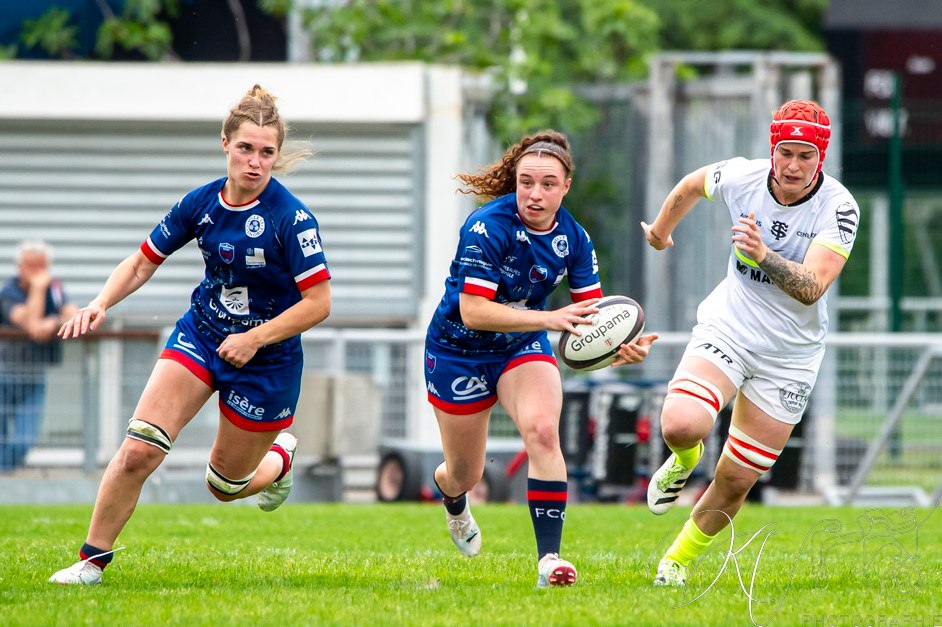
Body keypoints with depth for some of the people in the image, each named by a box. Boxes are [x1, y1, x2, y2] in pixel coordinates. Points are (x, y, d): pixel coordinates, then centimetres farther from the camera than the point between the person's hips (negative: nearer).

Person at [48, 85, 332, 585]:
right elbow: (143, 262, 4)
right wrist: (101, 304, -12)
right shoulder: (201, 203, -7)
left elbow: (318, 303, -18)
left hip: (266, 358, -3)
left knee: (225, 485, 12)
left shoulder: (292, 218, -21)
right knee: (139, 449, -17)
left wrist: (254, 338, -21)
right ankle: (93, 559, -4)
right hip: (200, 336, 3)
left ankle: (280, 457, 48)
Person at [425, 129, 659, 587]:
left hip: (524, 347, 3)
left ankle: (549, 558, -28)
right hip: (458, 350, -3)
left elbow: (591, 316, -9)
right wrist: (549, 318, -41)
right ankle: (452, 497, 51)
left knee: (542, 430, -27)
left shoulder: (573, 238, -12)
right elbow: (472, 311, -32)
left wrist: (622, 347, -31)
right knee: (464, 475, 10)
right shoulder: (488, 227, -27)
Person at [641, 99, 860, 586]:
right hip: (726, 330, 1)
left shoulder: (839, 208, -18)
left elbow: (811, 288, -29)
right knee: (680, 425, -28)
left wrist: (762, 255, -46)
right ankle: (684, 460, 10)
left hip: (789, 357, -1)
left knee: (736, 480, 3)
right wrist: (661, 231, 32)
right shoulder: (742, 177, -10)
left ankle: (679, 559, 30)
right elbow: (693, 184, 15)